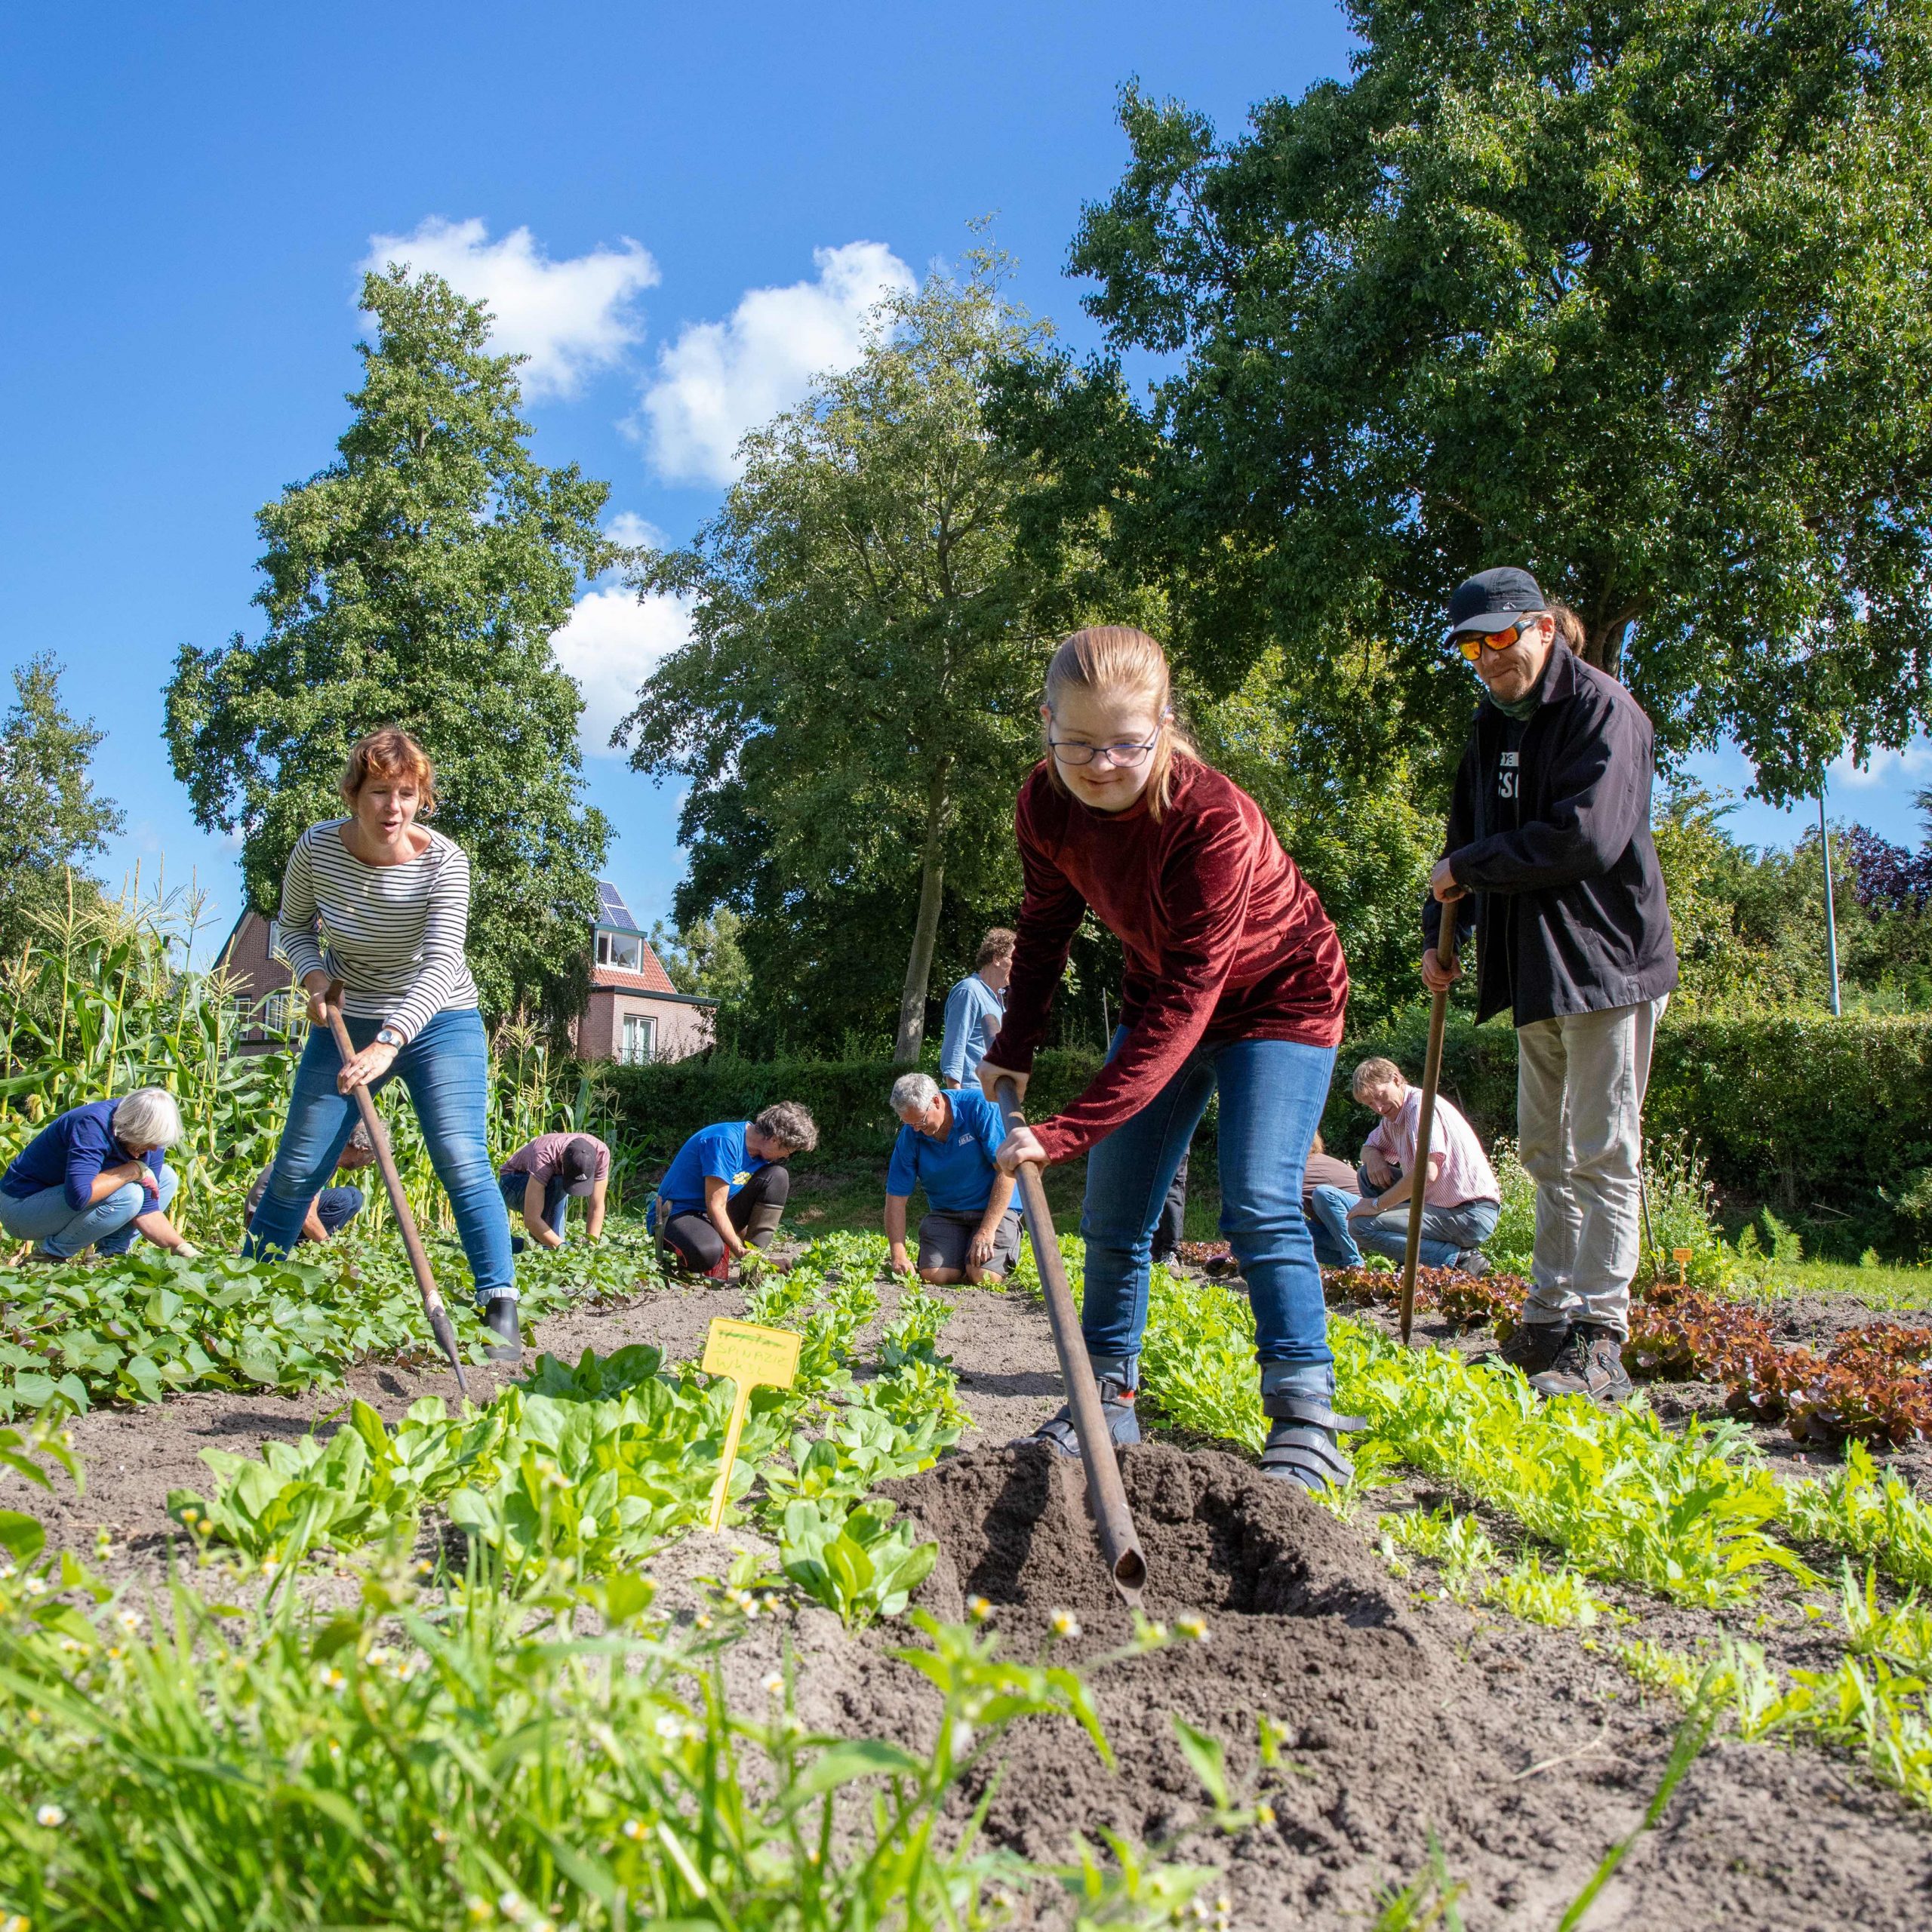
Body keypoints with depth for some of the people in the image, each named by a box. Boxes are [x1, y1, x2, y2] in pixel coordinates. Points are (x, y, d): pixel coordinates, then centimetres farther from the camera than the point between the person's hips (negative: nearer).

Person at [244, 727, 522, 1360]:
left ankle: (501, 1310, -13)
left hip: (437, 1023, -3)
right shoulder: (317, 847, -11)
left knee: (462, 1162, -16)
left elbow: (442, 964, -31)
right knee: (296, 1168, 5)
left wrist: (389, 1042, -44)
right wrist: (313, 974, -14)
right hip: (347, 1022, 3)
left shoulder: (443, 862, -21)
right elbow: (292, 924, 7)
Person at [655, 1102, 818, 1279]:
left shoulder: (761, 1153, 4)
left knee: (778, 1176, -6)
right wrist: (741, 1253, -22)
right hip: (680, 1213, -9)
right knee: (709, 1252, -43)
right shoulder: (726, 1140, -24)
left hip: (720, 1218, 9)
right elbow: (716, 1207, -24)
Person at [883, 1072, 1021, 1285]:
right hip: (945, 1213, 3)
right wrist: (898, 1256, -14)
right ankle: (963, 1250, 14)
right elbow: (896, 1197, -4)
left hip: (994, 1207, -3)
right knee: (932, 1275, -19)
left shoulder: (979, 1107, -18)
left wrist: (987, 1231, -22)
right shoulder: (909, 1137, -7)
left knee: (983, 1276, -24)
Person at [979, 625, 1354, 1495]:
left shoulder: (1214, 819, -36)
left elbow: (1186, 1001, -39)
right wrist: (1012, 1051, -3)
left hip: (1278, 994, -6)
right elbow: (1046, 925, 2)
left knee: (1258, 1205, -19)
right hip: (1162, 995, 6)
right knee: (1112, 1214, 3)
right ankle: (1108, 1399, 16)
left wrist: (1066, 1131, -43)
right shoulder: (1046, 804, -18)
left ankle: (1305, 1417, -10)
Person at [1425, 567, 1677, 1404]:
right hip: (1537, 970, 9)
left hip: (1607, 961, -9)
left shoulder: (1602, 710, -11)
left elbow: (1587, 837, -23)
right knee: (1548, 1154, 12)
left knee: (1603, 1155, -7)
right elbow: (1465, 842, 20)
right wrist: (1438, 933, 8)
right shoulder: (1492, 728, 15)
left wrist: (1468, 868, -15)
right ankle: (1548, 1324, 20)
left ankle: (1599, 1342, -3)